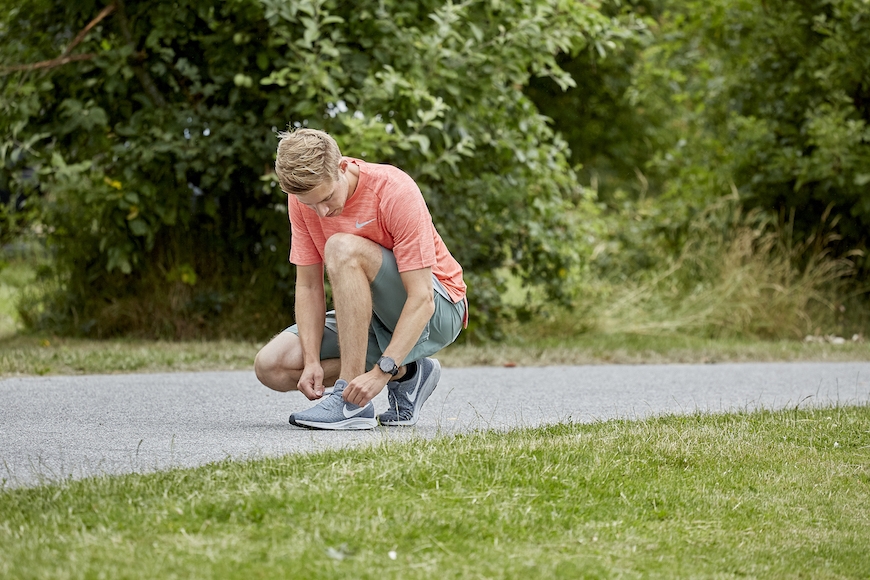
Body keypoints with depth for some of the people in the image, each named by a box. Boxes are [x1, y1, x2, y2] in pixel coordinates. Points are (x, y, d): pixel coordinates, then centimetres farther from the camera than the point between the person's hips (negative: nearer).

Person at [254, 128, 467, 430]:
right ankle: (404, 374, 0)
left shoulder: (395, 191, -26)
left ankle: (351, 402, -31)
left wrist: (381, 372, -36)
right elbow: (309, 286, -5)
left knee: (343, 248, -31)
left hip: (433, 313, -7)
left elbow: (421, 298, -29)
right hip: (373, 318, 7)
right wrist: (313, 361, -18)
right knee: (272, 366, -10)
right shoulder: (304, 195, -10)